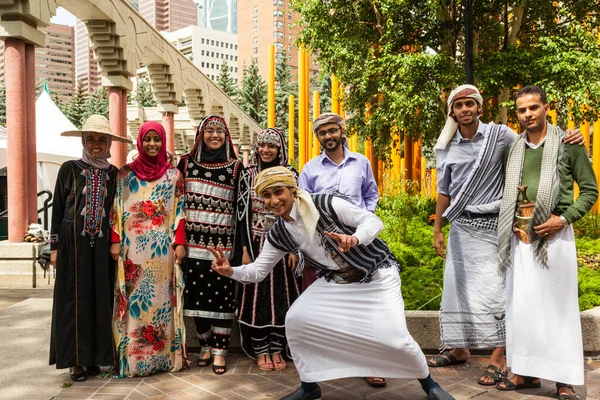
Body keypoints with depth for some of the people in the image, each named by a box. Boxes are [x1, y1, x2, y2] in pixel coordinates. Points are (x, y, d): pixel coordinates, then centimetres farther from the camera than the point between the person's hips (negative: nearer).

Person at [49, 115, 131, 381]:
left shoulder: (114, 174, 8)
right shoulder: (69, 169, 1)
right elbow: (57, 209, 2)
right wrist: (55, 247, -1)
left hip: (102, 245, 3)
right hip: (74, 243, -2)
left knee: (100, 299, 5)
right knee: (75, 299, 2)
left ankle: (93, 357, 17)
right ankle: (75, 360, 11)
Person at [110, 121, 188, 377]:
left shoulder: (173, 175, 8)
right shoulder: (126, 174, 8)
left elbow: (179, 212, 5)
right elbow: (117, 209, 5)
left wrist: (180, 243, -3)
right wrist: (116, 241, -2)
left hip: (163, 247, 0)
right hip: (134, 247, 0)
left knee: (162, 297, 3)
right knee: (133, 299, 2)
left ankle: (165, 354, 12)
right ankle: (132, 356, 12)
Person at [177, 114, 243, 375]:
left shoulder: (235, 167, 2)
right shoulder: (186, 163, 7)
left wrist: (241, 245, -5)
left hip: (223, 244, -2)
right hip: (194, 243, 2)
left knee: (221, 295, 0)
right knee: (196, 294, 7)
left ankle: (219, 351, 10)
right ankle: (205, 345, 23)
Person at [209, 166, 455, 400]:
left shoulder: (325, 204, -23)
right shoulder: (278, 234, -6)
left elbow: (374, 221, -21)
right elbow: (258, 270, 0)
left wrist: (354, 239, -42)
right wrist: (231, 271, -21)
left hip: (377, 275, -5)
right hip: (335, 281, 5)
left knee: (394, 337, -15)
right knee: (295, 319, -9)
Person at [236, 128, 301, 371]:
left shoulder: (290, 175, 2)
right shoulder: (248, 175, 2)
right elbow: (242, 214, 0)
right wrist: (245, 249, -6)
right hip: (256, 244, 0)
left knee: (280, 294, 4)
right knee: (257, 294, 3)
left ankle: (277, 349, 18)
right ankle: (260, 350, 16)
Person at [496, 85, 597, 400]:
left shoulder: (568, 144, -1)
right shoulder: (513, 149, 9)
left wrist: (564, 218, -12)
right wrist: (510, 223, 2)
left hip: (554, 236, -3)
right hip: (521, 238, 4)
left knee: (557, 305, 2)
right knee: (520, 305, 6)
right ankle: (526, 372, 18)